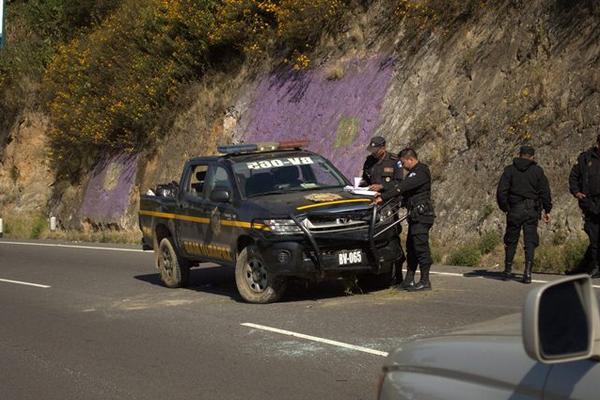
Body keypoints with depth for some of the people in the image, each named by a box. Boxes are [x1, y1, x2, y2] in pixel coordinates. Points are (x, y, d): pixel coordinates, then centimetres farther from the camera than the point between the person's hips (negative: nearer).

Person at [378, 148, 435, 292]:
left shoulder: (421, 172, -14)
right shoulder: (414, 172, 19)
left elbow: (401, 188, -22)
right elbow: (403, 189, 19)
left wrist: (383, 197, -22)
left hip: (422, 215, -11)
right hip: (415, 216, 11)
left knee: (421, 247, -8)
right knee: (411, 248, 12)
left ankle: (425, 282, -4)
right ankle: (409, 281, 17)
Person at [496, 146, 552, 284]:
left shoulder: (509, 170, 1)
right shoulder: (537, 171, 2)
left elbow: (501, 191, -3)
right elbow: (545, 192, 1)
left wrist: (504, 208, 8)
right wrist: (547, 210, 9)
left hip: (514, 210, 0)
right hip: (532, 210, 0)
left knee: (511, 241, 12)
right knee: (530, 242, 2)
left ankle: (508, 271, 19)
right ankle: (527, 272, -8)